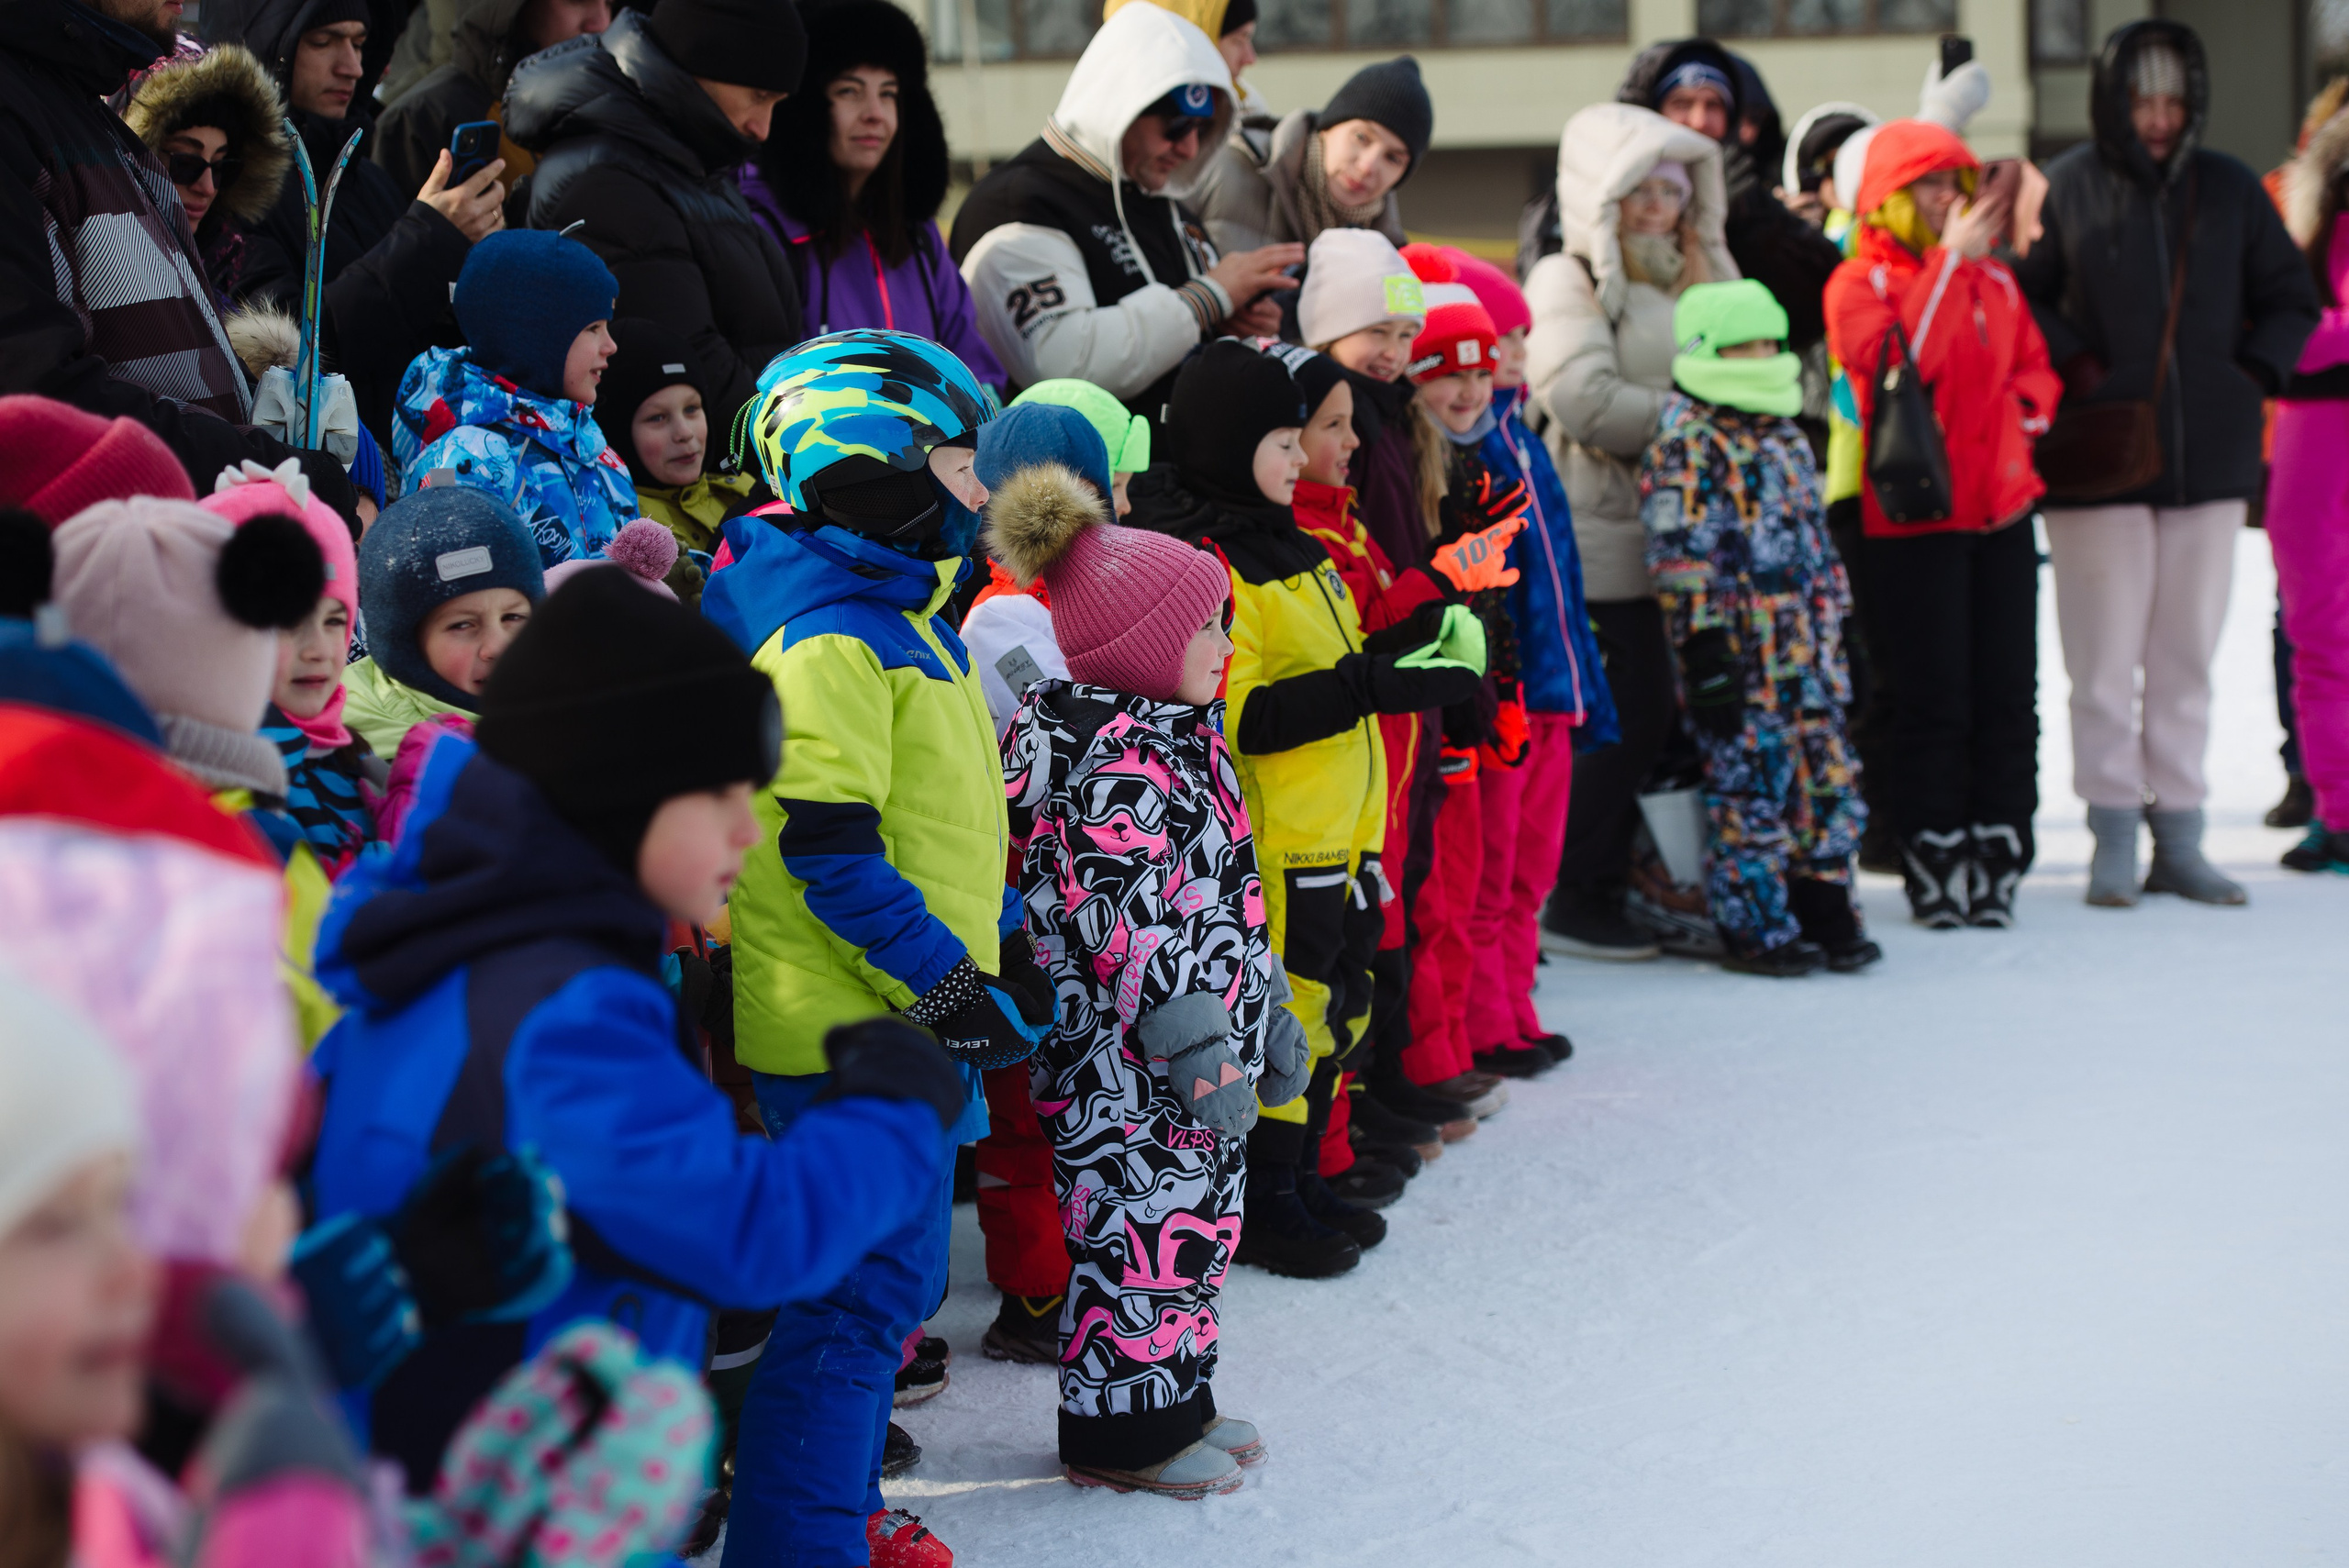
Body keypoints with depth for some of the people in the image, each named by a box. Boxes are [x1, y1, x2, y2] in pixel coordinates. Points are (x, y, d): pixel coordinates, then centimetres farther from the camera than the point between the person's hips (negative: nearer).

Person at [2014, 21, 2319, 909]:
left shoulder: (2229, 189, 7)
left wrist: (2254, 375, 2)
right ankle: (2114, 841, 8)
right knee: (2105, 659, -1)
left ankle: (2179, 838, 14)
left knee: (2188, 655, 7)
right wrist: (2071, 363, -9)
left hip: (2211, 459, 3)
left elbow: (2291, 300, 16)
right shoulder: (2067, 188, -2)